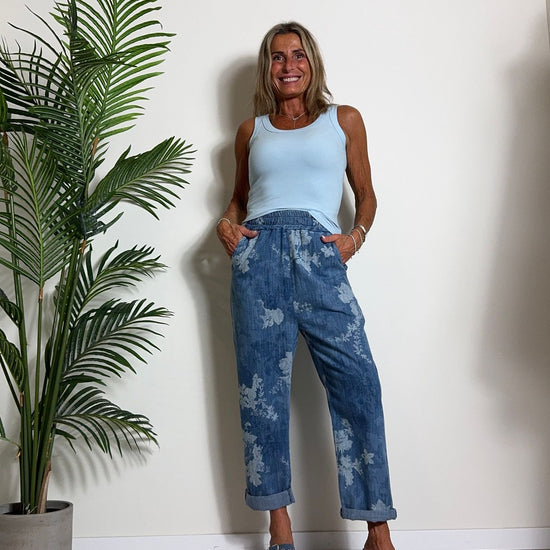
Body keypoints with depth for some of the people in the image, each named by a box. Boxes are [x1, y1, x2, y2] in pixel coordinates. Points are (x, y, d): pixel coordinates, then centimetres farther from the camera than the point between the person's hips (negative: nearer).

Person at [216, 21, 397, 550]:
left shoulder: (344, 120, 16)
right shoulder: (251, 130, 21)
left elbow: (365, 194, 18)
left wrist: (356, 235, -1)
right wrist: (228, 223, 8)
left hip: (319, 254, -1)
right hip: (258, 252, 2)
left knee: (356, 378, -11)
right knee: (262, 384, -1)